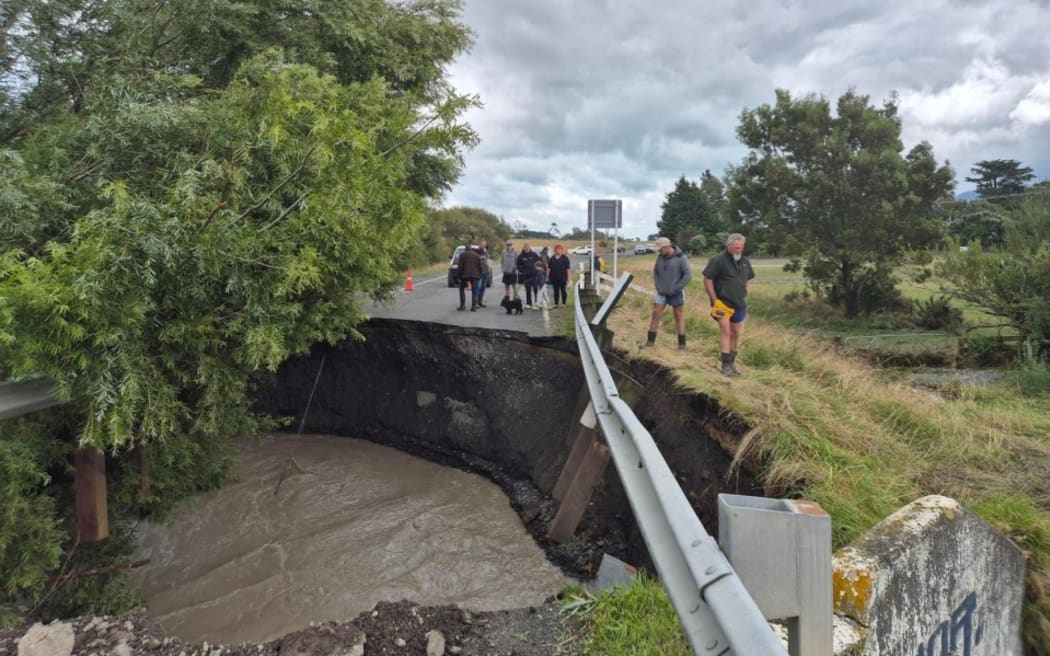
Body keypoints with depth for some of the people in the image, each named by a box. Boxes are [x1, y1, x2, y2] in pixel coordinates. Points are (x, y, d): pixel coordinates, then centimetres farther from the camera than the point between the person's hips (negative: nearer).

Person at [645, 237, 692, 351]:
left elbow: (688, 275, -15)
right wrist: (657, 286, 0)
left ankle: (682, 344, 10)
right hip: (662, 293, 4)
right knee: (655, 315, 1)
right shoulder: (660, 257, 2)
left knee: (679, 317, 3)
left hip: (676, 293, -4)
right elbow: (655, 272, 13)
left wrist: (676, 289, -16)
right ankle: (650, 341, 10)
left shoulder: (681, 258, -13)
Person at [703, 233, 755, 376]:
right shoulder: (718, 260, -11)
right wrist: (715, 300, -13)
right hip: (723, 303, -6)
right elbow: (707, 279, -11)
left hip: (739, 304, 6)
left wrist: (744, 297, 12)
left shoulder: (745, 262, 9)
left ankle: (732, 363, 21)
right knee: (725, 331, -11)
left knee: (736, 333, 10)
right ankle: (726, 365, -6)